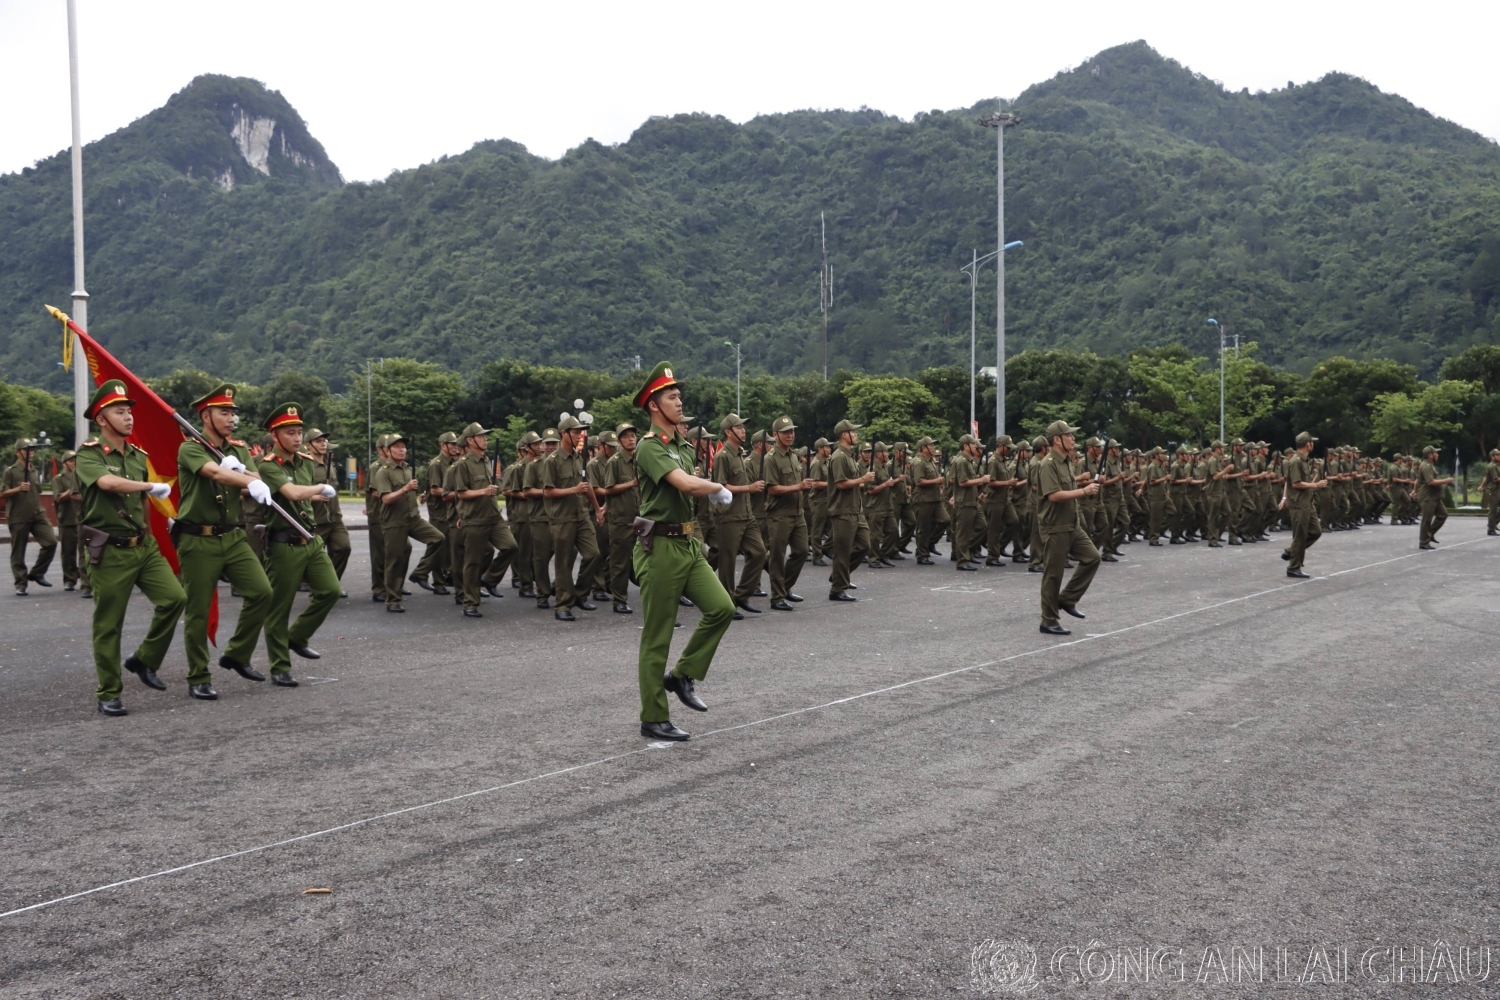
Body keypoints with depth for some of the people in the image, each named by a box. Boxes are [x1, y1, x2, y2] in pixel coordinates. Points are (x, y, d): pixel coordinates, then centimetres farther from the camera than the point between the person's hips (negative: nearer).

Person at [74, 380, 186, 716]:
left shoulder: (139, 456, 12)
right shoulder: (89, 454, -9)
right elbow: (108, 482, -31)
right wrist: (153, 486, -20)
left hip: (144, 545, 6)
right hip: (110, 551, -6)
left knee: (174, 597, -10)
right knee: (108, 625, 1)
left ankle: (144, 660, 11)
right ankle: (108, 694, 14)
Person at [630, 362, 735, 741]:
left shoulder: (684, 445, 13)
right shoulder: (649, 447, -14)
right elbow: (687, 484, -28)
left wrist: (696, 537, 15)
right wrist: (718, 488, -9)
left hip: (688, 544, 8)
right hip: (660, 547, -8)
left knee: (721, 608, -5)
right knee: (657, 635, 0)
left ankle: (683, 675, 14)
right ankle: (653, 720, 10)